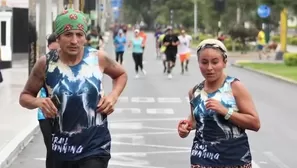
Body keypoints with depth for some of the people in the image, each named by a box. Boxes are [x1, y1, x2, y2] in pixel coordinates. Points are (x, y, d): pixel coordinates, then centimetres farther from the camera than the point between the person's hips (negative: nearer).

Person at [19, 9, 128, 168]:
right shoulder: (45, 64, -8)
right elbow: (25, 96, 6)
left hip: (95, 148, -2)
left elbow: (121, 74, 14)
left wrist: (113, 96, -5)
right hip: (62, 149, 2)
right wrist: (38, 102, -16)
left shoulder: (98, 58, -7)